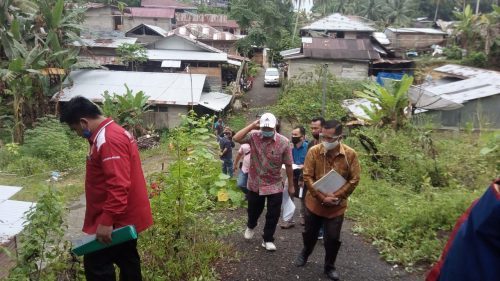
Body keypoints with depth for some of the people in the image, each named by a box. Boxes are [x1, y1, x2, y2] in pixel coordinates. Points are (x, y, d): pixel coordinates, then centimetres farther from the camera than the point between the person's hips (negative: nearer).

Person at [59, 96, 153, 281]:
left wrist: (106, 221, -27)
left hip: (116, 220, -10)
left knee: (96, 265, 2)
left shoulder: (108, 140, -23)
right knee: (127, 261, 19)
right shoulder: (113, 133, 11)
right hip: (126, 217, 10)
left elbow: (119, 186, -30)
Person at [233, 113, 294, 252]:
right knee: (253, 210, 23)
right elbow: (236, 138, -24)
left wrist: (291, 185, 0)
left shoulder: (284, 142, -14)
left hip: (275, 186, -1)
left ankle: (268, 239, 31)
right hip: (255, 184, 1)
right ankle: (251, 226, 55)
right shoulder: (254, 136, -11)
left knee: (273, 215, 9)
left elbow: (288, 165, -7)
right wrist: (252, 125, -24)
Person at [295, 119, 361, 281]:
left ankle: (329, 267, 35)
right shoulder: (314, 151, -13)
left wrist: (336, 196, -17)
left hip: (337, 206, 0)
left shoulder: (350, 154, -12)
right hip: (314, 203, 1)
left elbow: (354, 180, -8)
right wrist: (322, 197, -19)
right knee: (310, 234, 19)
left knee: (333, 239, 11)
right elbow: (307, 177, -12)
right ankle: (305, 253, 49)